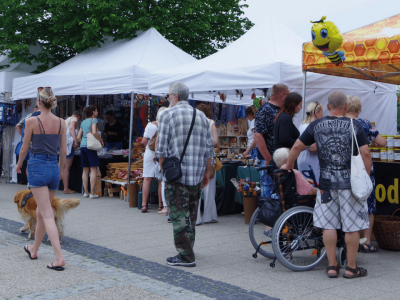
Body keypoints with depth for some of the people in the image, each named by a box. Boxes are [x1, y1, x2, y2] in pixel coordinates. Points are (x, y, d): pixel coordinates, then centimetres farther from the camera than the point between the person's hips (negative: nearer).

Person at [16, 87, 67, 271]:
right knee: (41, 212, 20)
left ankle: (59, 257, -16)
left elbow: (25, 148, 0)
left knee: (47, 214, -8)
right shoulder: (61, 123, 3)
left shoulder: (32, 121, -9)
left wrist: (19, 164, 19)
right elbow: (64, 151, 8)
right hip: (54, 168, 5)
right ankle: (34, 249, 36)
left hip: (38, 166, -5)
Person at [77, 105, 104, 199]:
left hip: (82, 146, 7)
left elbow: (78, 137, 16)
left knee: (85, 170, 10)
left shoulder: (83, 122, 18)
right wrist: (101, 140, -4)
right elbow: (94, 132, -16)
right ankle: (92, 193, -8)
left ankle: (86, 192, 12)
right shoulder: (94, 120, -2)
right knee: (93, 169, -5)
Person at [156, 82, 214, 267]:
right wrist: (207, 172, 18)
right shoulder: (201, 116, 13)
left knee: (179, 214, -4)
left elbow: (162, 148, -8)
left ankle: (185, 256, -5)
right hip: (197, 174, 6)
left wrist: (163, 169, 2)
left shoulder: (168, 114, -4)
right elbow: (209, 148, 12)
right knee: (191, 214, 15)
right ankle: (187, 250, 24)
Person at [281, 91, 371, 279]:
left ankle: (332, 266, 14)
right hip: (350, 182, -2)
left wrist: (288, 165, 23)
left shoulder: (316, 125, 3)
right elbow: (365, 154, -8)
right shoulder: (355, 126, -3)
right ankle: (351, 268, 13)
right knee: (352, 227, 6)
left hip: (327, 182, 2)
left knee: (328, 225, 9)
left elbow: (297, 147, 8)